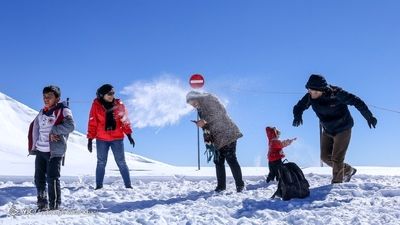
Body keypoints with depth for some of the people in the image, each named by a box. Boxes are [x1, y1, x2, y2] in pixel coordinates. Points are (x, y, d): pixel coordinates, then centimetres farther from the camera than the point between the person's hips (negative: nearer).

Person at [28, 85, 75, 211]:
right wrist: (32, 147, 16)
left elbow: (70, 126, -23)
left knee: (52, 179, -10)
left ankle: (55, 207, -3)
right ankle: (42, 206, 24)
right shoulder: (42, 112, 16)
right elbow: (34, 128, 23)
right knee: (39, 179, 12)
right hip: (40, 151, 7)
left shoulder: (63, 110, -6)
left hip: (55, 152, -7)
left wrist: (53, 131, -16)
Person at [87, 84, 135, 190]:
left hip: (117, 138, 1)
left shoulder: (119, 104, 1)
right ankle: (99, 186, 14)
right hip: (101, 139, 0)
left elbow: (125, 120, 6)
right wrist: (90, 139, -2)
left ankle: (128, 185, 6)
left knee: (121, 162, 2)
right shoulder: (96, 105, -2)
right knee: (101, 163, 7)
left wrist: (129, 135, 1)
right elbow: (92, 123, -1)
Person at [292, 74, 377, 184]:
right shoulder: (310, 97, -17)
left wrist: (369, 116, -28)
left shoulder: (336, 93, -30)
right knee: (325, 157, 9)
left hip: (343, 129, -6)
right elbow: (298, 107, -7)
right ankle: (348, 170, 31)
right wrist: (297, 116, -31)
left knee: (336, 158, -9)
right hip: (327, 131, 6)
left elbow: (356, 101, -25)